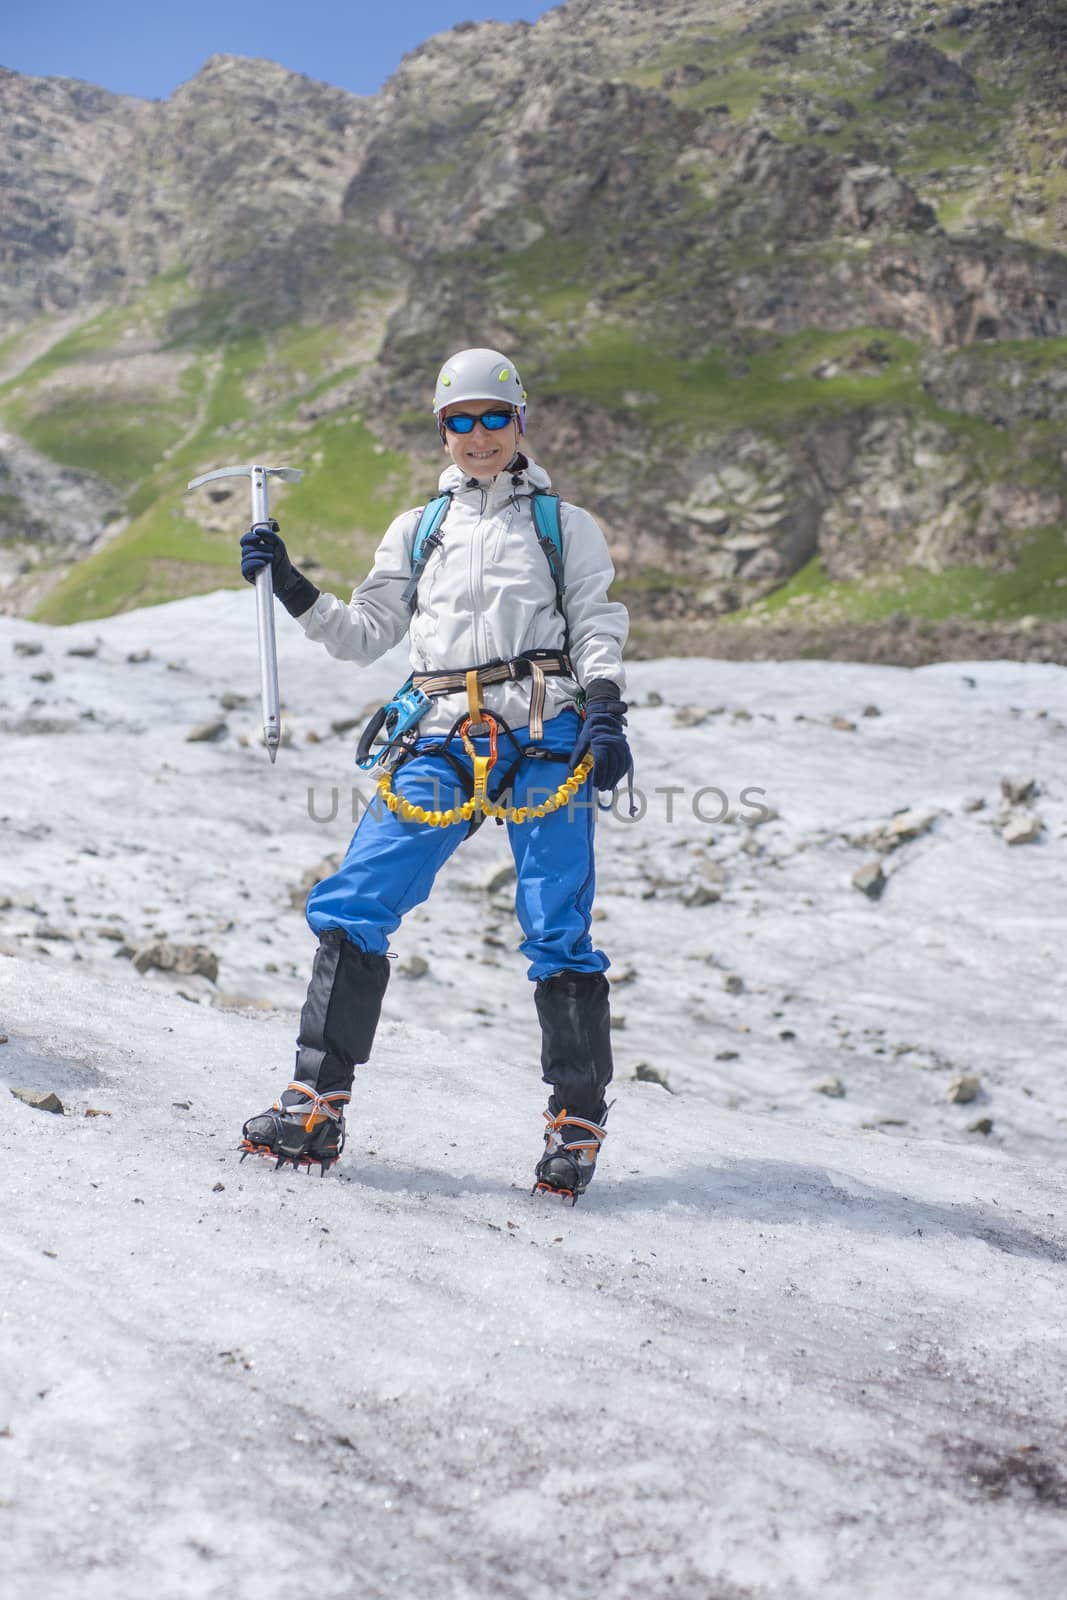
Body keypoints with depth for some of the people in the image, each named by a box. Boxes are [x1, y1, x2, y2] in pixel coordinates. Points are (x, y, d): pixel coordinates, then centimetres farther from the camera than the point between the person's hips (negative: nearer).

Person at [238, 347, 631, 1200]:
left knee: (557, 931, -8)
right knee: (353, 907, -10)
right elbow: (364, 636, 22)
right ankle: (317, 1107, -7)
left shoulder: (565, 524, 16)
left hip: (545, 732, -3)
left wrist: (605, 712, -10)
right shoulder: (417, 529, 23)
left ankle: (578, 1124, 4)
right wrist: (290, 586, 9)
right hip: (443, 740, 3)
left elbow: (599, 627, 6)